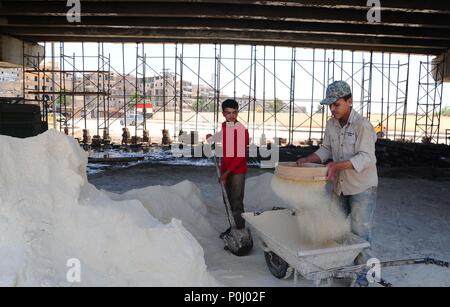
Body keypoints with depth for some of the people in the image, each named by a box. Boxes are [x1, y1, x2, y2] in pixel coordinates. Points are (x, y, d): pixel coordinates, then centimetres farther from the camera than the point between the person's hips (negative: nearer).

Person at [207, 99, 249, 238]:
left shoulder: (242, 130, -17)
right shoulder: (223, 126, 4)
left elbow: (241, 156, -19)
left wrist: (226, 173, -21)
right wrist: (211, 137, 10)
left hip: (238, 170, -7)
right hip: (225, 169, 7)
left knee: (237, 202, -4)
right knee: (228, 200, 14)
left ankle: (240, 230, 6)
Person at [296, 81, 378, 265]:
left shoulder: (363, 125, -20)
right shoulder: (331, 124, 2)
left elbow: (366, 157, -26)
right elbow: (326, 149, 11)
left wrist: (337, 165, -37)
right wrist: (308, 160, -6)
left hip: (362, 187, -7)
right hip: (339, 185, 7)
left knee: (360, 231, -1)